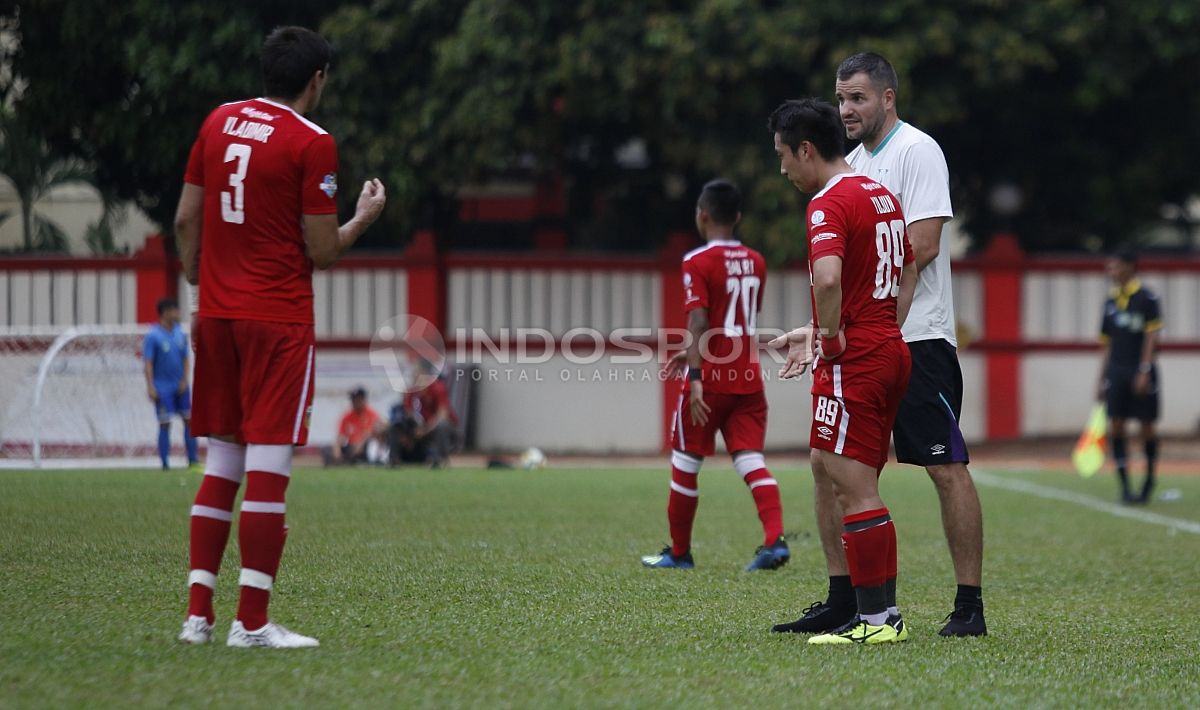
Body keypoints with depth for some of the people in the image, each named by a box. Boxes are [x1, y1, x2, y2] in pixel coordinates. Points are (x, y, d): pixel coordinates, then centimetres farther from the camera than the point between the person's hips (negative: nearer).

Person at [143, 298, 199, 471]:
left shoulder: (180, 333, 6)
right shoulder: (153, 336, -10)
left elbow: (185, 359, 11)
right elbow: (148, 363, -10)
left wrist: (184, 381, 0)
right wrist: (151, 387, -15)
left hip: (180, 386, 5)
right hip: (163, 387, -5)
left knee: (189, 420, 2)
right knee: (165, 424, -2)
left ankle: (193, 460, 7)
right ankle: (165, 463, 4)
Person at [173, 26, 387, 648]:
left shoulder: (219, 122, 9)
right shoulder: (312, 143, -9)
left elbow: (185, 220, 12)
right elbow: (322, 251, -9)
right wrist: (364, 217, 10)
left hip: (217, 315, 6)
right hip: (278, 322, -6)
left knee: (220, 464, 12)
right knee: (269, 468, -5)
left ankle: (197, 614, 10)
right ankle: (252, 622, -6)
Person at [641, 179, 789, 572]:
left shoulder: (698, 262, -9)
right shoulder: (755, 262, 11)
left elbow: (699, 322, -19)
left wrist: (696, 377, -24)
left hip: (711, 379, -5)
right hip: (749, 377, 5)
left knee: (685, 463, 9)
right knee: (751, 461, -1)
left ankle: (679, 552, 18)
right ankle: (775, 538, -21)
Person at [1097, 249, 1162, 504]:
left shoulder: (1146, 298, -4)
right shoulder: (1111, 301, 13)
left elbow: (1152, 337, -9)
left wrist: (1144, 371, -17)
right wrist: (1102, 381, 15)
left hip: (1141, 374, -5)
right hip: (1116, 373, 5)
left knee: (1147, 427, 1)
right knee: (1116, 427, -5)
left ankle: (1149, 480, 19)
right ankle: (1125, 487, -3)